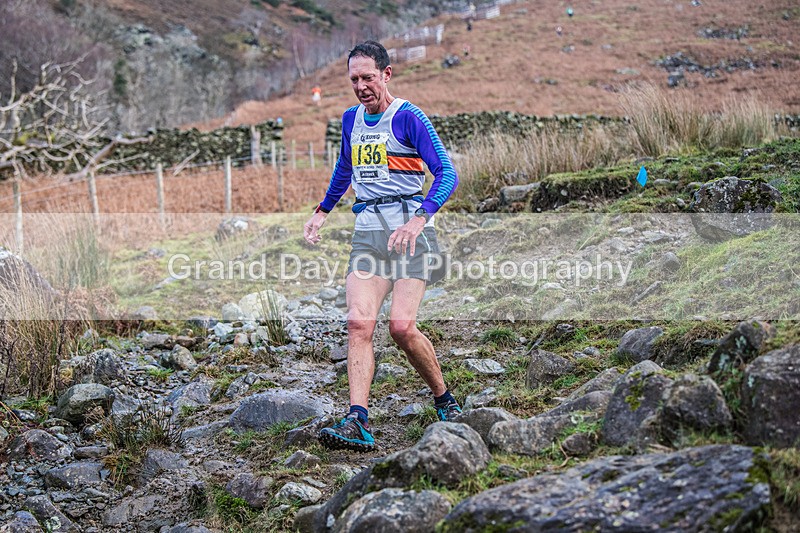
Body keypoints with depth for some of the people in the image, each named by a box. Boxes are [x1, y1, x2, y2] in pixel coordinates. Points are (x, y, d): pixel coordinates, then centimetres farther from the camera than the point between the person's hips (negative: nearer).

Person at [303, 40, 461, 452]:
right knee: (358, 324, -11)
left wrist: (419, 219, -28)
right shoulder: (351, 119, 15)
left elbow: (447, 175, -14)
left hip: (409, 231, -5)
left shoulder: (408, 118, -7)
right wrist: (322, 212, 32)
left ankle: (444, 400, 11)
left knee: (402, 327, -14)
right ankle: (358, 423, -16)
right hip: (367, 232, 6)